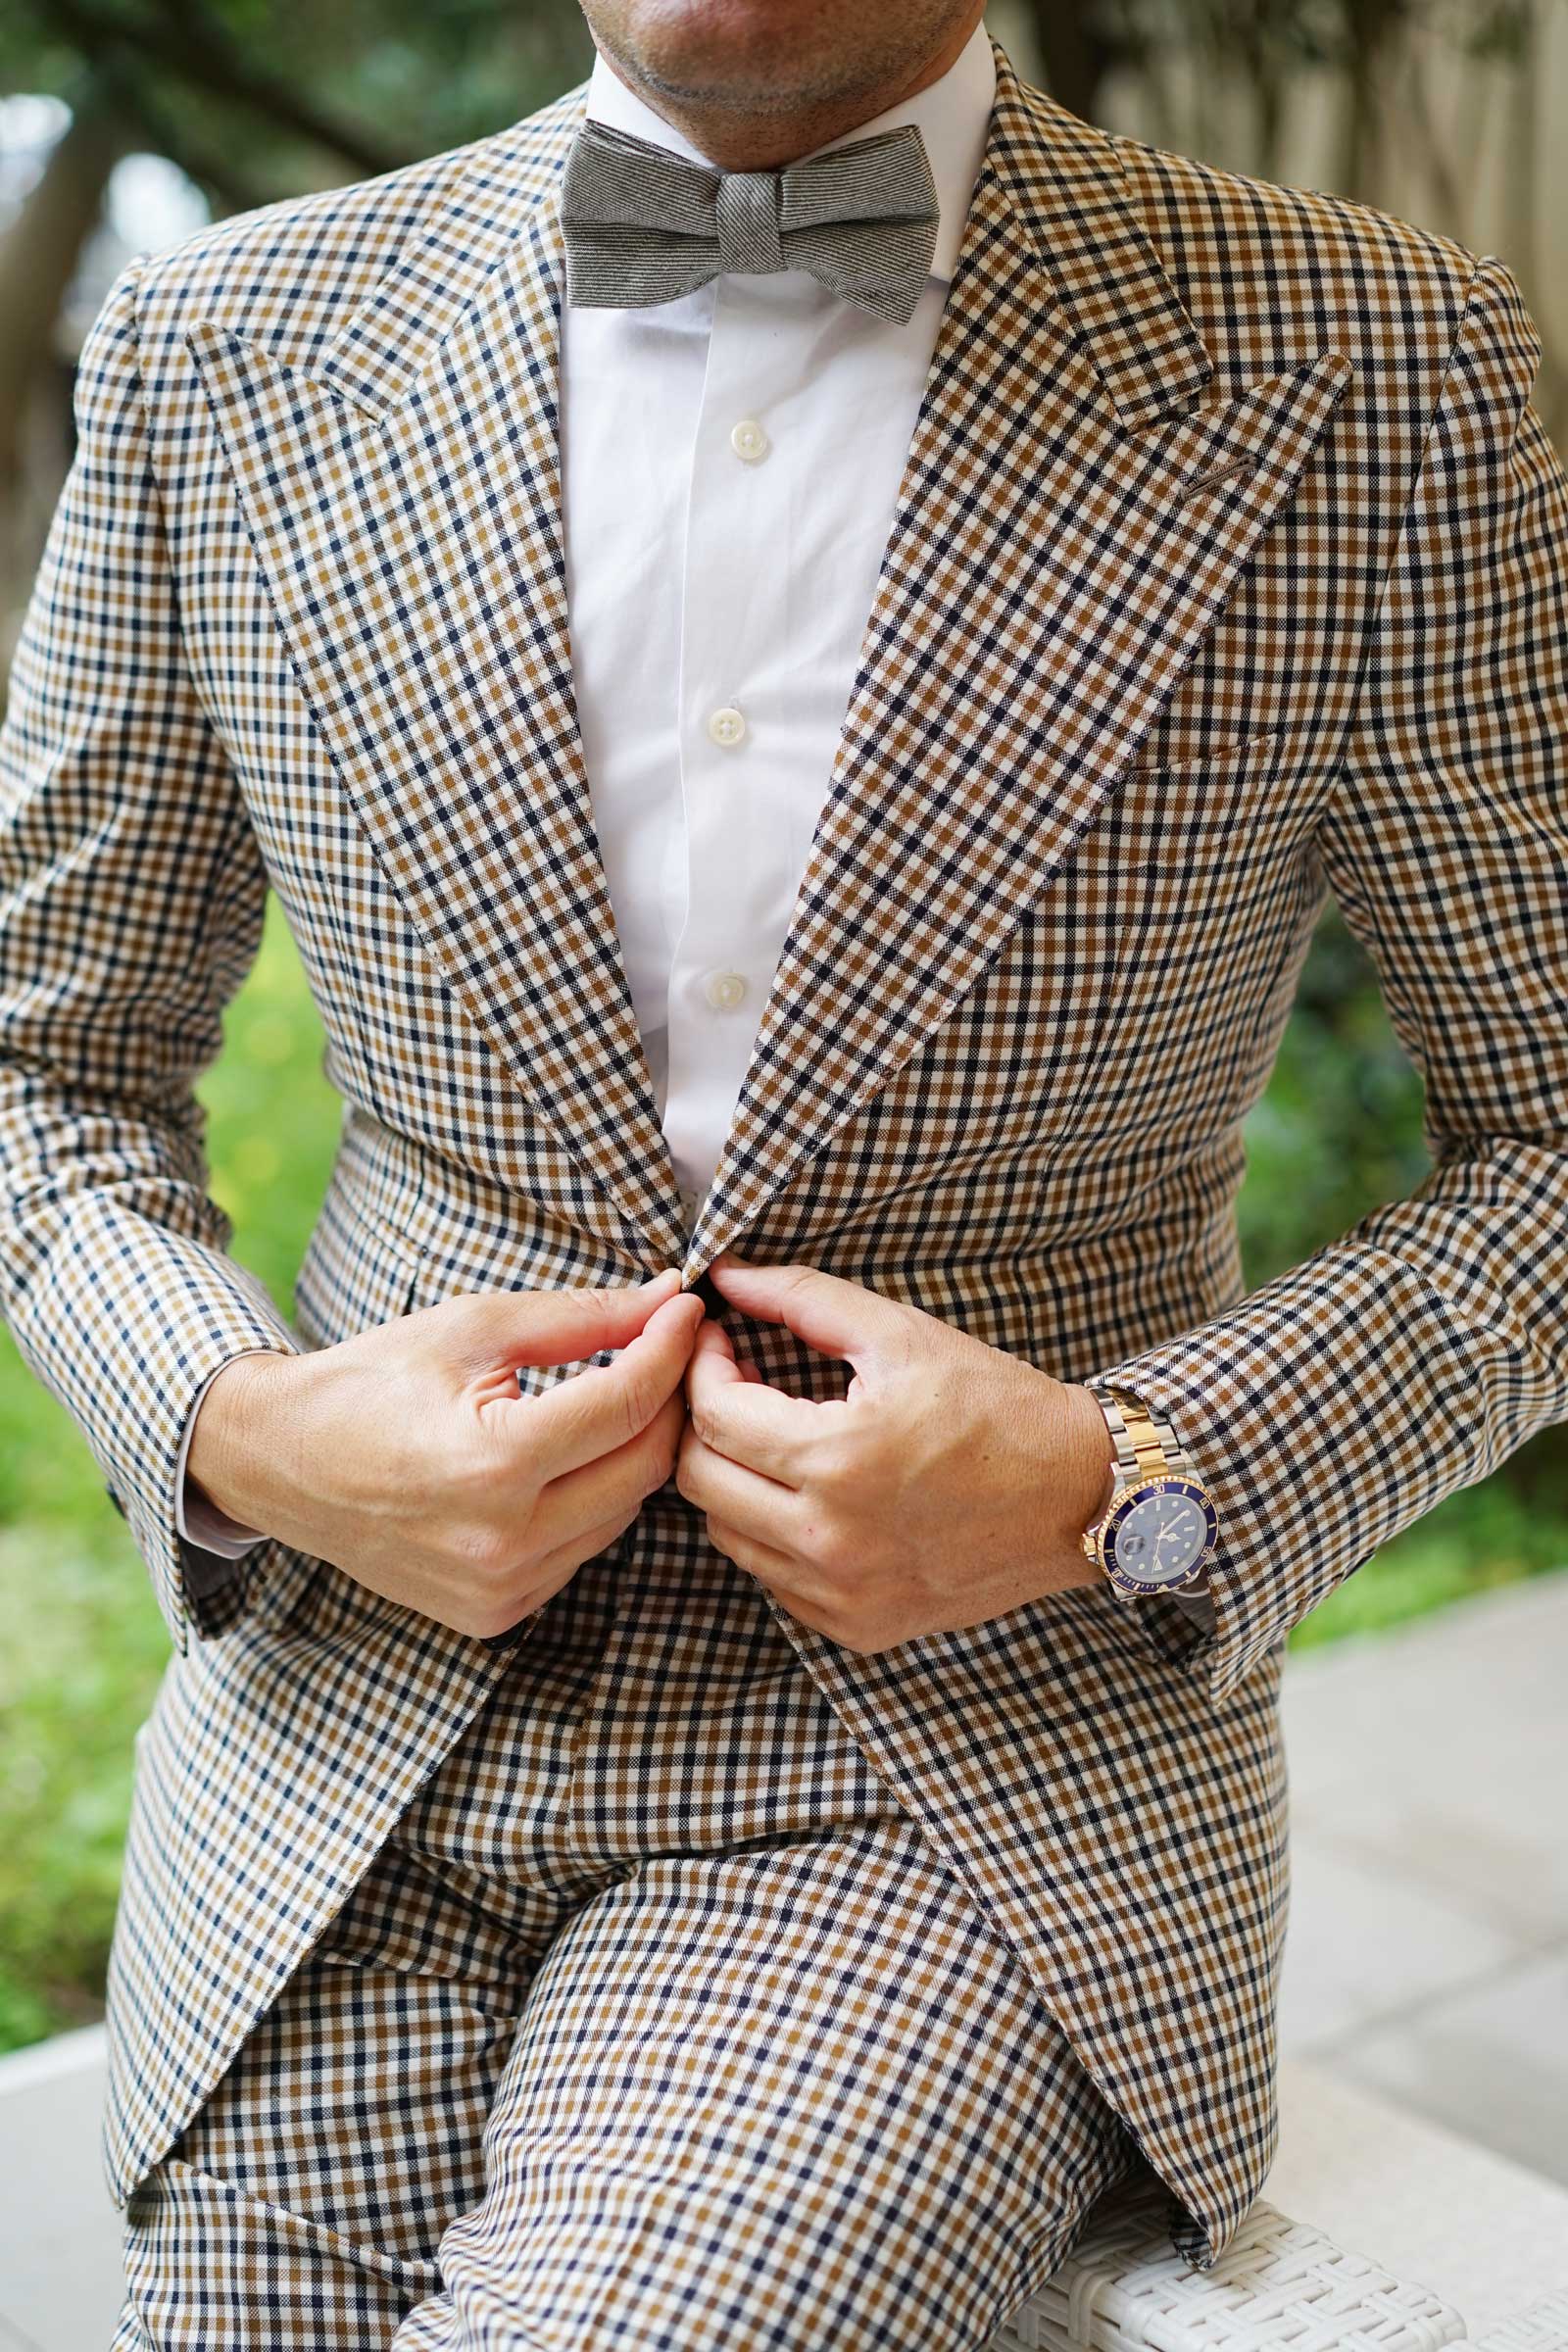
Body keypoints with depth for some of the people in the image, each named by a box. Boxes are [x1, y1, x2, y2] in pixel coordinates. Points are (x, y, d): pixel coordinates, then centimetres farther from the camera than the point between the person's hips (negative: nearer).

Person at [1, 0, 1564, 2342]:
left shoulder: (1366, 370, -7)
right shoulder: (232, 350, 0)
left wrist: (1125, 1491, -16)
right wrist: (247, 1432, -11)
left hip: (973, 1769, -2)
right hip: (347, 1748, 3)